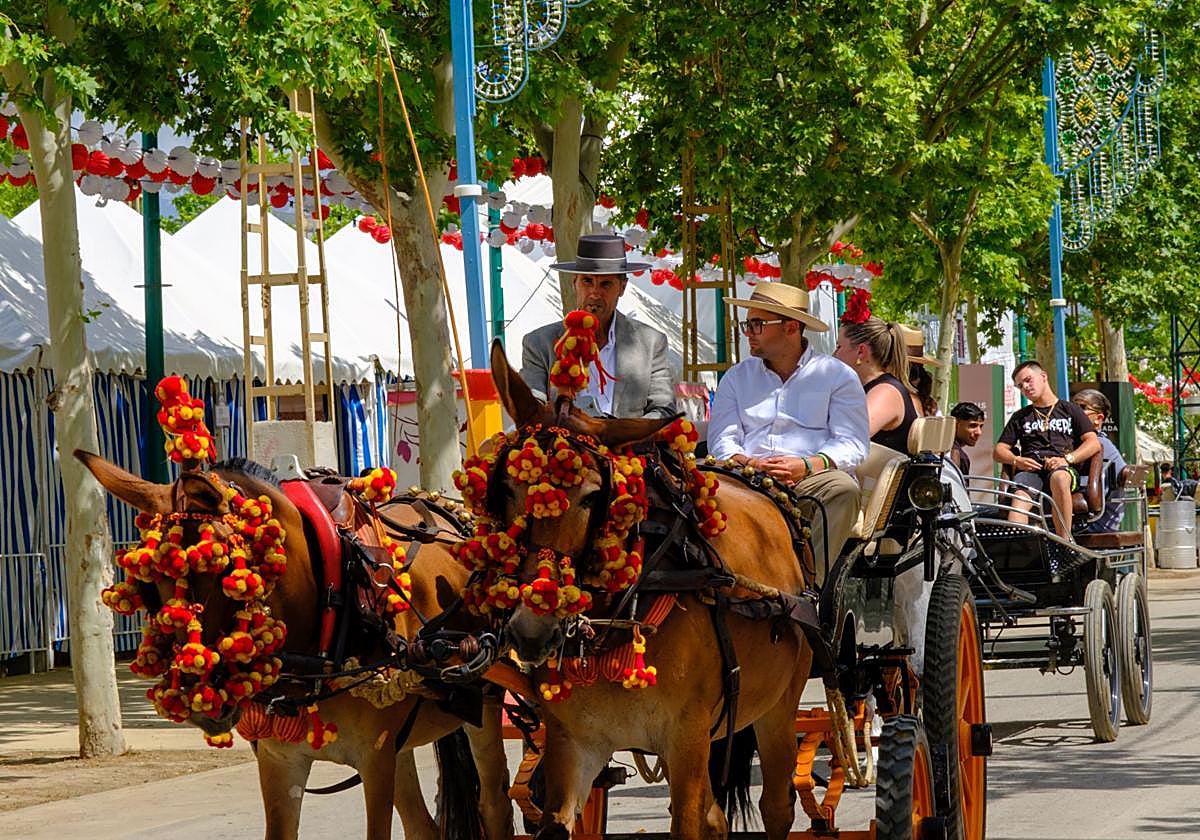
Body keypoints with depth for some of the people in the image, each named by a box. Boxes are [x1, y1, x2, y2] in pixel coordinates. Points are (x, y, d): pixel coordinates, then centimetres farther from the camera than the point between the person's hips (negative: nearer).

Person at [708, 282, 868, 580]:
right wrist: (748, 463, -13)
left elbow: (852, 444, 0)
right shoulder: (737, 377, 22)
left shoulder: (837, 376, 11)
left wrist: (806, 465, -18)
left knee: (843, 489, -36)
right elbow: (721, 440, 10)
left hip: (810, 478, -2)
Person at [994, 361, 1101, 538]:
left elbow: (1094, 443, 10)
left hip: (1062, 469, -2)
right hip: (1030, 468, 2)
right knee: (1020, 498, -34)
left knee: (1059, 478, -41)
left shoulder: (1070, 410, 23)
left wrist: (1067, 458, -8)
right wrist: (1017, 460, -1)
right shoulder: (1020, 417, 31)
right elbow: (999, 451, 23)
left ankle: (1064, 542, -41)